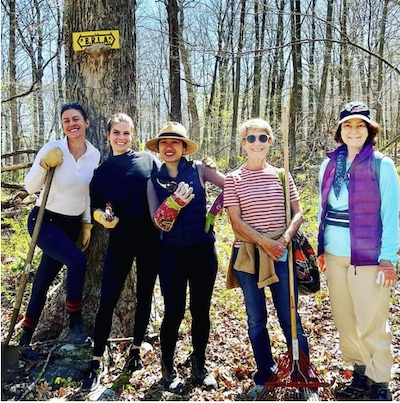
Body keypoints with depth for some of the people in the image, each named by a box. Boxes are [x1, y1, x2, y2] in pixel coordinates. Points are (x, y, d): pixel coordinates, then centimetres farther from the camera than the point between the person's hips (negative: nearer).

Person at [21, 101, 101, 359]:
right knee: (77, 260, -27)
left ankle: (26, 339, 22)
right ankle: (76, 322, -7)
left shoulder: (94, 155, -1)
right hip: (44, 221, -4)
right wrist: (44, 165, -28)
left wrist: (87, 223, 11)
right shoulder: (52, 149, -14)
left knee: (44, 279, 9)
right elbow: (30, 188, -12)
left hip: (73, 224, 4)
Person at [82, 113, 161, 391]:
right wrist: (102, 216, -13)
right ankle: (97, 362, 10)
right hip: (121, 238, 0)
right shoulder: (102, 171, 7)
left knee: (144, 296, 10)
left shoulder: (148, 159, 2)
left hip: (151, 237, 0)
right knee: (108, 299, -3)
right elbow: (96, 206, 7)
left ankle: (136, 349, 28)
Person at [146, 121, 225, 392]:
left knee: (201, 310, 11)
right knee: (174, 312, 2)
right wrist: (175, 201, -23)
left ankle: (199, 365, 31)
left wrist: (212, 211, -3)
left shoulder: (199, 170, -2)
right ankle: (168, 368, 24)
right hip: (172, 254, 0)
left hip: (203, 250, 0)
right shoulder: (154, 181, 3)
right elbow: (159, 222, -6)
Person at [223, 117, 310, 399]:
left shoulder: (281, 175, 6)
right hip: (248, 256, 0)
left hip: (281, 255, 0)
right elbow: (236, 221, -6)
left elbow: (298, 213, 4)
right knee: (256, 319, 11)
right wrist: (265, 242, -16)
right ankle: (265, 371, 29)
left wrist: (285, 239, -13)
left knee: (289, 317, 3)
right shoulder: (233, 179, 1)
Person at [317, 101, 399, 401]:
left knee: (372, 324, 1)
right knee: (344, 319, 14)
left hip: (367, 256, -5)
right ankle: (360, 375, 32)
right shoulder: (329, 165, 8)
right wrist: (320, 247, 12)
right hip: (334, 255, 5)